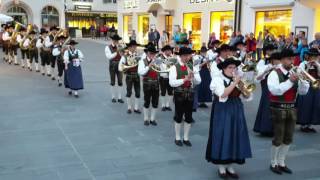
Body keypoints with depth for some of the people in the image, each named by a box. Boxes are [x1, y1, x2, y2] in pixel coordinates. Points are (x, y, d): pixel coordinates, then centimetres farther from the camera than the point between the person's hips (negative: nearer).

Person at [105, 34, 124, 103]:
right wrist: (116, 52, -24)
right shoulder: (108, 47, -5)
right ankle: (113, 97, 21)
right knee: (113, 82, 9)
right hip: (112, 66, -2)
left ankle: (119, 97, 11)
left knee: (120, 82, 3)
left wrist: (120, 51, -20)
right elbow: (109, 57, -17)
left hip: (119, 65, 2)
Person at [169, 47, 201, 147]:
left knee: (188, 117, 9)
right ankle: (177, 138, 21)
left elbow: (198, 81, 0)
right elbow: (172, 83, -16)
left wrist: (193, 76, -20)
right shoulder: (174, 67, -7)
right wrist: (184, 79, -24)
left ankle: (186, 138, 23)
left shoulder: (192, 67, 4)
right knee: (178, 117, 7)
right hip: (179, 95, -3)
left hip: (190, 94, 4)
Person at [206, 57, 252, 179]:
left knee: (235, 137, 7)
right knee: (222, 137, -2)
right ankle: (221, 167, 10)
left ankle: (230, 166, 18)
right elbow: (223, 94, -23)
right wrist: (234, 83, -22)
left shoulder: (237, 79, 10)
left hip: (236, 112, 6)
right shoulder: (218, 79, -7)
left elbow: (247, 96, 6)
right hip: (223, 112, -6)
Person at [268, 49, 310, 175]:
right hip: (278, 109, -6)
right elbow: (275, 90, -24)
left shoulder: (294, 73, 9)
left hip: (291, 109, 6)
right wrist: (290, 81, -25)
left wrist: (303, 80, -12)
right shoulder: (275, 74, -8)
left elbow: (303, 92, 5)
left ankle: (281, 162, 25)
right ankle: (273, 164, 15)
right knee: (278, 139, -1)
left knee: (288, 139, 11)